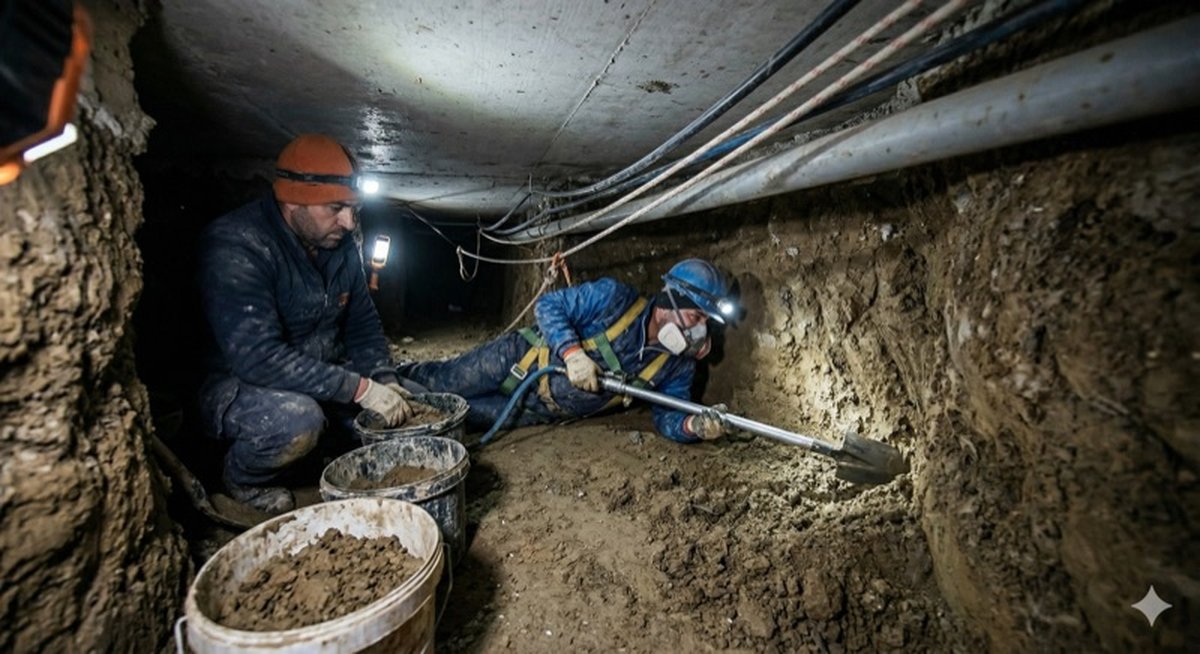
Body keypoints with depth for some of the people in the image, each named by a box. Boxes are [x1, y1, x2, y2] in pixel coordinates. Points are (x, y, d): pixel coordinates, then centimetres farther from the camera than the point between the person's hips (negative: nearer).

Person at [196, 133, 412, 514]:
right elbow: (258, 357, -34)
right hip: (238, 386, -7)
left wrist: (384, 381, -12)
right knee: (296, 418, -36)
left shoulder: (342, 246, -2)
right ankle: (244, 481, -2)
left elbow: (363, 325, 4)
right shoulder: (235, 246, -24)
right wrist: (360, 389, -33)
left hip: (323, 380, 7)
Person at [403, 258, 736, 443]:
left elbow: (668, 416, -9)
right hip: (519, 361, -3)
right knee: (438, 384, 9)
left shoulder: (677, 365, -11)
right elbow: (548, 305, -19)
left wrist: (694, 425, -32)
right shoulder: (615, 298, -24)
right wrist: (572, 352, -35)